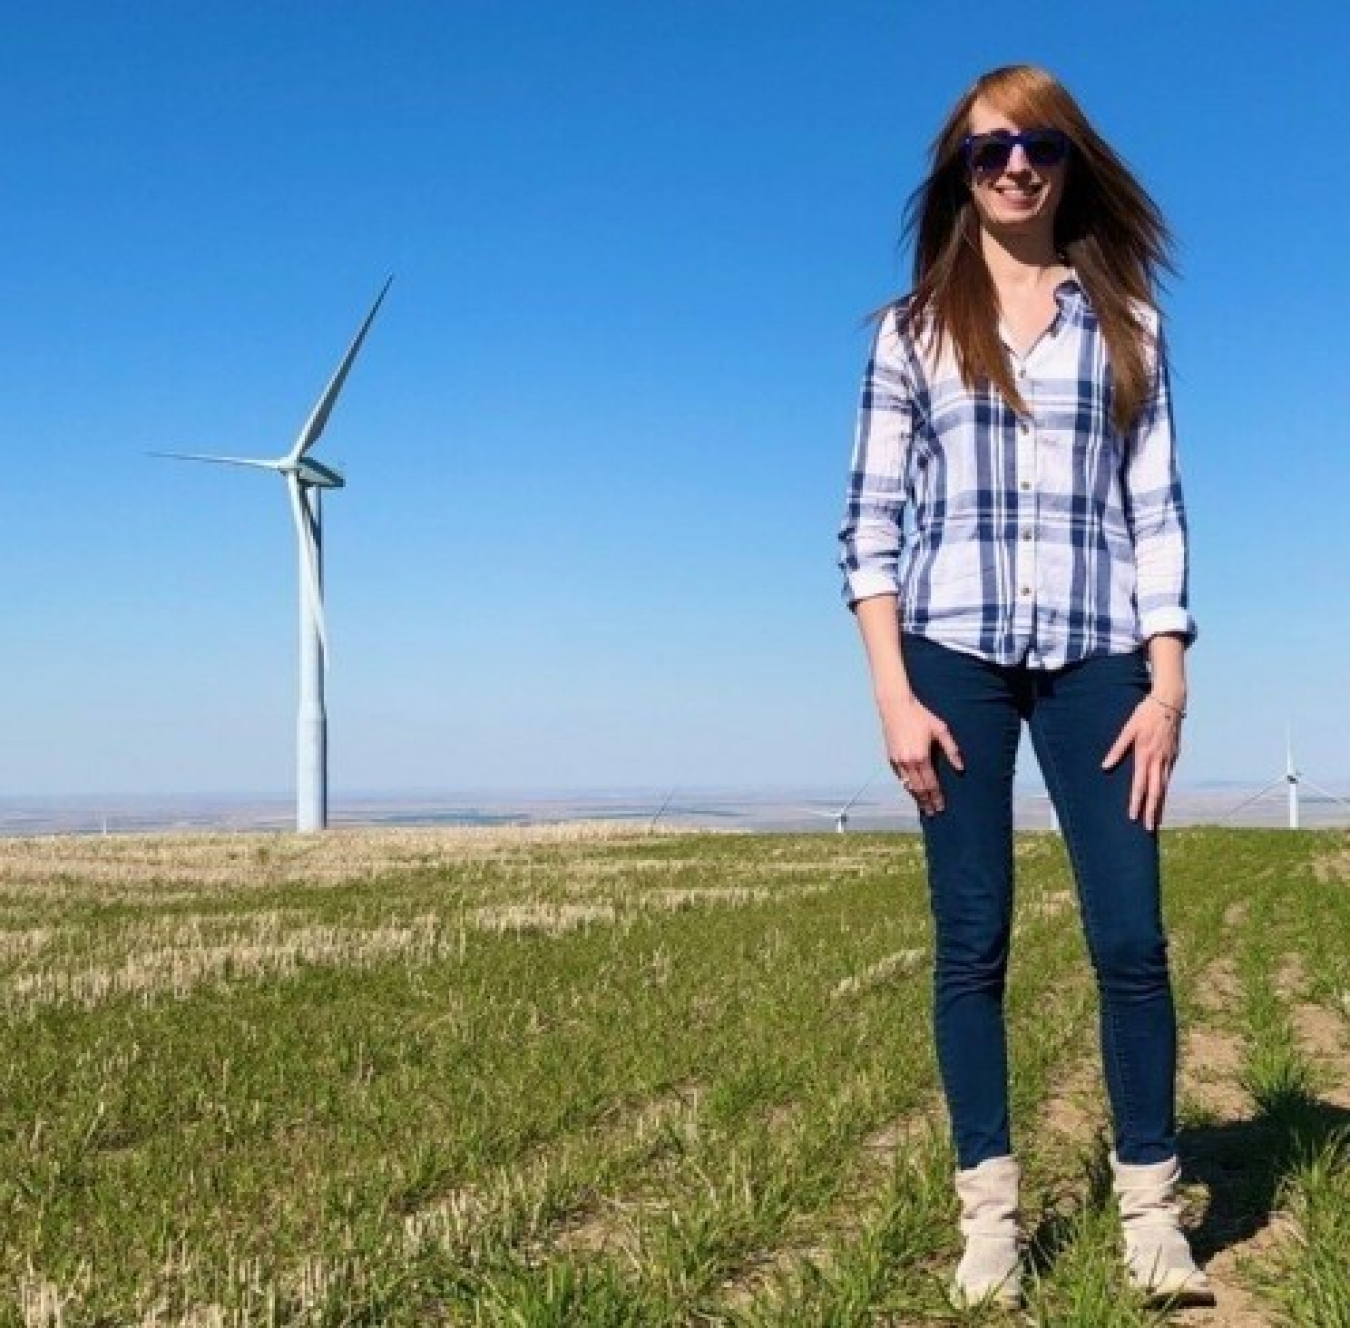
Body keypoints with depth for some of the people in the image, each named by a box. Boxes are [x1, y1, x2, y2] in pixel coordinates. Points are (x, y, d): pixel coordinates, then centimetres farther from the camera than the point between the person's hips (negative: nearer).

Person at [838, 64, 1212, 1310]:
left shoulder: (1125, 320, 11)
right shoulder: (913, 328, 9)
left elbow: (1157, 510, 7)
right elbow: (872, 518, 4)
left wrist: (1168, 685, -2)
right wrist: (893, 694, -6)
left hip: (1095, 656, 1)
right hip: (953, 654, 0)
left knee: (1132, 935, -4)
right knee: (972, 939, 0)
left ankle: (1151, 1210, 7)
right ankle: (989, 1216, 8)